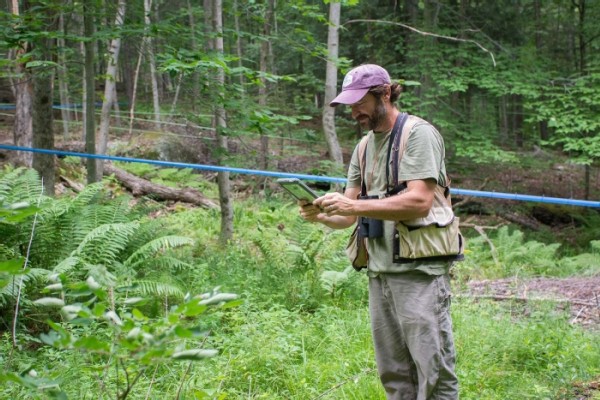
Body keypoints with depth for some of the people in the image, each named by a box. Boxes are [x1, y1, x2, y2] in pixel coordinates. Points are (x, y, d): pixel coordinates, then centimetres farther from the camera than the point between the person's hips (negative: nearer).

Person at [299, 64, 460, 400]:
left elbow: (420, 202, -18)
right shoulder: (364, 148, 17)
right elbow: (348, 217, 14)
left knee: (434, 372, -5)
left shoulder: (419, 134, -5)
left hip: (419, 270, -7)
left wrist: (354, 205, -23)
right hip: (380, 272, 7)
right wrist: (321, 215, -8)